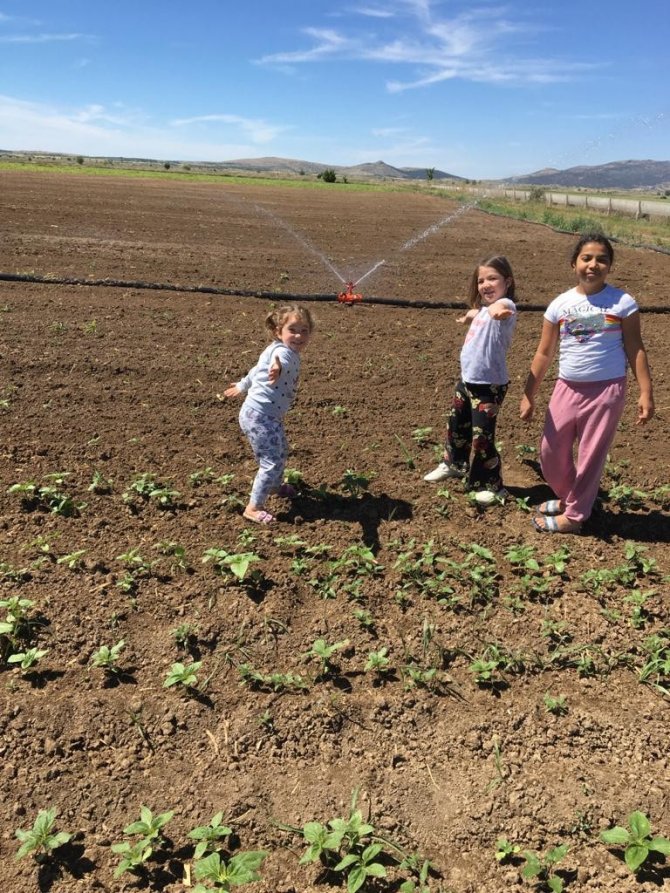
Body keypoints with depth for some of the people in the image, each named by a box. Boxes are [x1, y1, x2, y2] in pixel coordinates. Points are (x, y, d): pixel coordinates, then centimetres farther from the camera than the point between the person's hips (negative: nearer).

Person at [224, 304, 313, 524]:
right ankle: (253, 508, 1)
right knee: (272, 461, -9)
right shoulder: (284, 351, -22)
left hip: (271, 416, 11)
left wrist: (242, 386, 42)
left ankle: (274, 485, 53)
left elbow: (258, 369, 26)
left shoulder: (288, 353, 9)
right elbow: (279, 361, -51)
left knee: (281, 452, 28)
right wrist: (277, 368, -76)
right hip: (259, 417, -11)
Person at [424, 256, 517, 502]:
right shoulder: (482, 309, 6)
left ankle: (491, 485, 15)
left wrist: (497, 309, -67)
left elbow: (500, 306, -49)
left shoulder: (506, 306, -20)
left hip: (489, 386, -9)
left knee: (482, 437, -4)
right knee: (456, 426, 23)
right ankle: (453, 464, 47)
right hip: (467, 380, 9)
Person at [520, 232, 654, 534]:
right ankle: (567, 498, 36)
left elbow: (635, 350, -2)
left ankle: (573, 516, 20)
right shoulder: (560, 304, 1)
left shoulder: (622, 303, -5)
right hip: (567, 389, 3)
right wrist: (529, 395, 5)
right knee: (551, 452, 10)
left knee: (591, 456, 4)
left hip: (607, 390, -3)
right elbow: (544, 354, 6)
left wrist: (646, 392, -9)